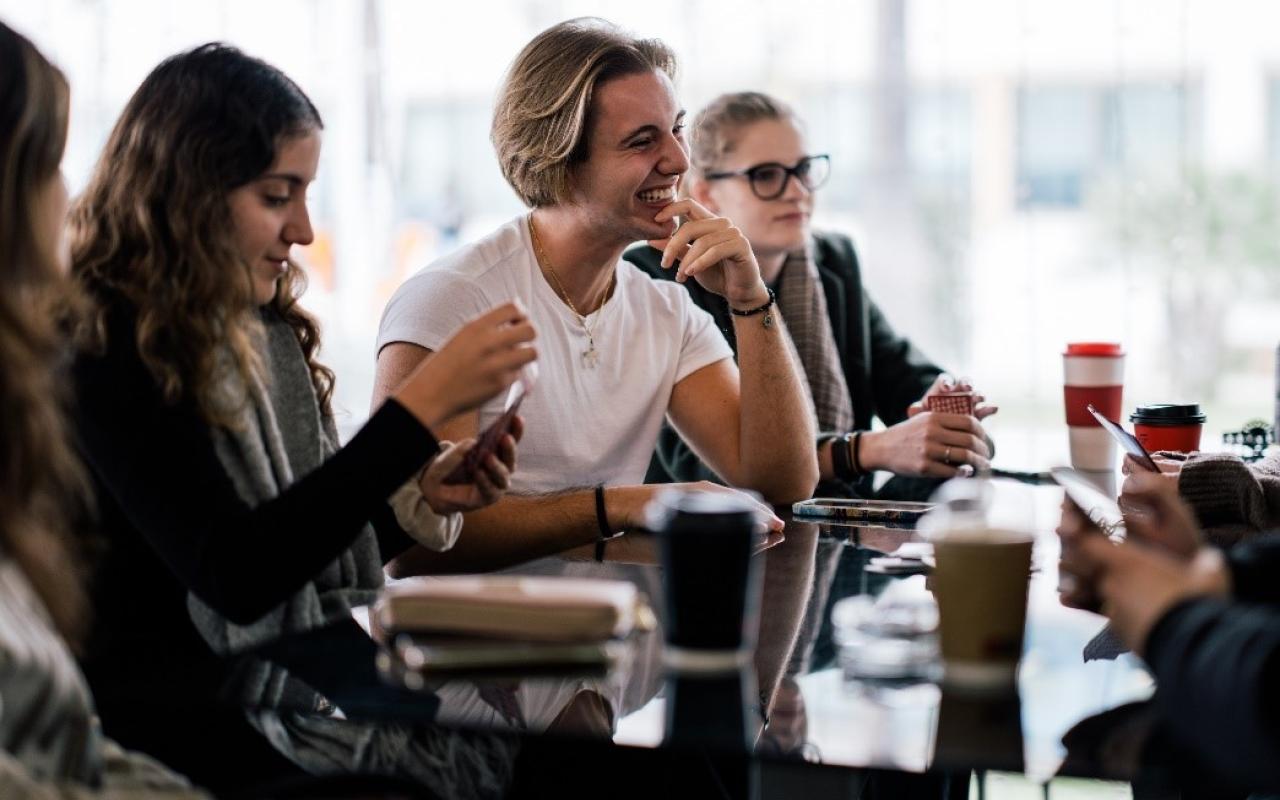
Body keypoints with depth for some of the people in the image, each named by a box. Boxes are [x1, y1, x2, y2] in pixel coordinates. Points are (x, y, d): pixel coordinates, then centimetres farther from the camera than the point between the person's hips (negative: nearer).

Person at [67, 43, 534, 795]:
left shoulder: (268, 330, 11)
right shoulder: (104, 349, -13)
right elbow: (233, 576, -22)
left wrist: (418, 497, -2)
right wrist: (424, 405, -23)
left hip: (314, 694, 7)